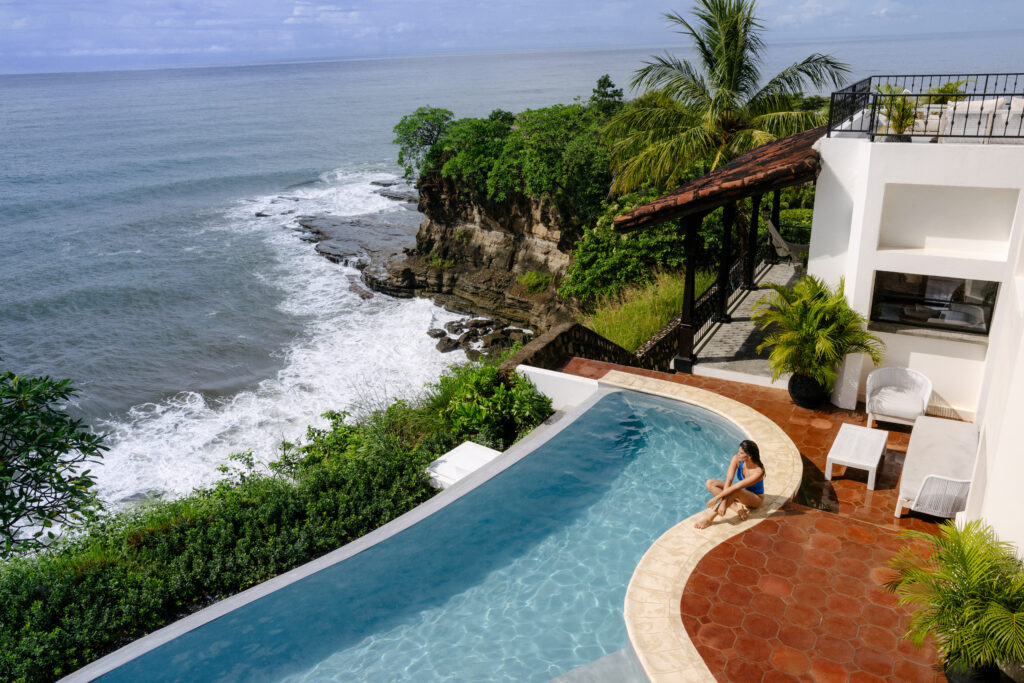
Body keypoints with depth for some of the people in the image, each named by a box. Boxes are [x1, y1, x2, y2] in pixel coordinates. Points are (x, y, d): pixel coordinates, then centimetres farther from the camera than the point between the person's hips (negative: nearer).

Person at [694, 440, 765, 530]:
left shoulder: (759, 471, -34)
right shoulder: (736, 459, -20)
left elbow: (736, 487, -38)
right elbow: (728, 480, -27)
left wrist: (716, 498, -39)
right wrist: (723, 501, -37)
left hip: (756, 499, -6)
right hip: (740, 493, 6)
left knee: (736, 491, -39)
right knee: (710, 483, -13)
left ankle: (709, 517, -34)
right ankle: (737, 506, -24)